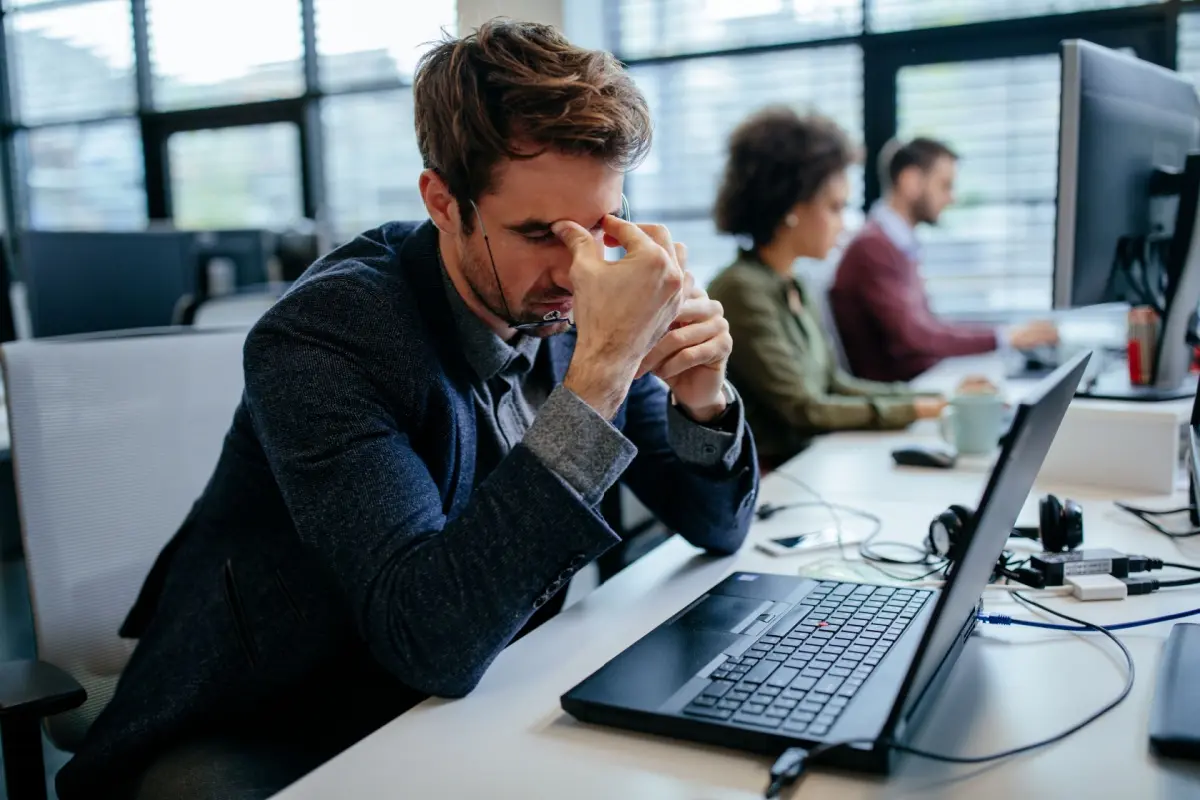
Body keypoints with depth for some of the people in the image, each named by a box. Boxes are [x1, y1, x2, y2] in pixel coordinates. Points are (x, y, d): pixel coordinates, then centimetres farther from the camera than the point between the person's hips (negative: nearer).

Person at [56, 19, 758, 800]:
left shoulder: (569, 312, -8)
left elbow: (717, 528, 1)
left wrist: (701, 398, -21)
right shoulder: (321, 333, -25)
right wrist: (601, 370, -37)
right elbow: (435, 643, -35)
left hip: (468, 704, 5)